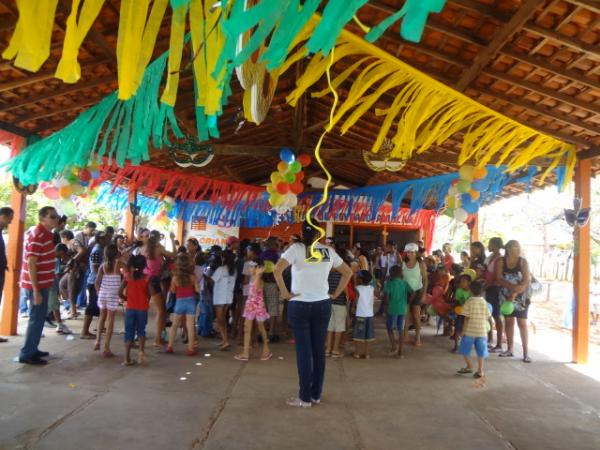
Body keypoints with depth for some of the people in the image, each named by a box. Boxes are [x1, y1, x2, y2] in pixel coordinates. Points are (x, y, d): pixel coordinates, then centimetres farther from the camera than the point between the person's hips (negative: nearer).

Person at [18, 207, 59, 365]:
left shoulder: (46, 234, 10)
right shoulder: (37, 236, -20)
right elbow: (31, 265, -22)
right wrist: (36, 291, -23)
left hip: (42, 283, 10)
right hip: (37, 285, -10)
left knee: (39, 317, 17)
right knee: (37, 318, -3)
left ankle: (32, 349, 27)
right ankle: (27, 354, 6)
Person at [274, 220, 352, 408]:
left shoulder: (296, 248, -8)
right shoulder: (328, 251, 5)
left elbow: (277, 270, -21)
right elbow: (348, 272, 13)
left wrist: (285, 293, -11)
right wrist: (335, 294, 12)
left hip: (300, 305, -3)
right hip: (323, 305, 4)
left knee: (304, 351, 3)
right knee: (319, 349, 11)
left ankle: (305, 397, 10)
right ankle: (316, 394, 21)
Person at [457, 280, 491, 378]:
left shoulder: (469, 302, -8)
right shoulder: (484, 302, 2)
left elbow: (467, 317, -10)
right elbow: (487, 317, 4)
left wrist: (463, 330, -4)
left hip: (470, 330, -3)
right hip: (482, 331, 3)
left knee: (465, 349, 12)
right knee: (480, 352, 8)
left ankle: (469, 366, 13)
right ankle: (480, 370, 8)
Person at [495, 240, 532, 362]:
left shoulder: (523, 261, -6)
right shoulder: (501, 261, -3)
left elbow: (526, 281, -12)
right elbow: (498, 279, -10)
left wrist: (515, 294, -20)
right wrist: (512, 286, -23)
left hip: (521, 297, -2)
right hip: (506, 296, 2)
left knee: (522, 323, -3)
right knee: (508, 321, 9)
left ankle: (526, 352, 0)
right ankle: (509, 350, 19)